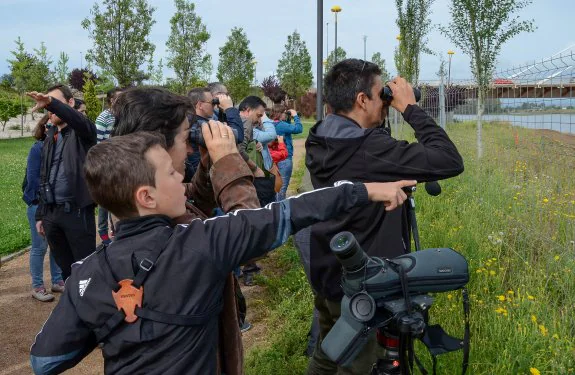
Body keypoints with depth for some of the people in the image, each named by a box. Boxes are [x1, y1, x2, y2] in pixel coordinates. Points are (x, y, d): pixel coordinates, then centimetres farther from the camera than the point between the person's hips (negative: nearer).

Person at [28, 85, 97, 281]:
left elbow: (80, 120, -28)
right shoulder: (49, 138, 16)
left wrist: (52, 102, -43)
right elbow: (44, 178, 19)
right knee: (65, 267, 15)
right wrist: (40, 214, 17)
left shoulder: (81, 131, -2)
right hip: (51, 212, 7)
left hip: (76, 211, -6)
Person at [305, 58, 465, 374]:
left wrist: (386, 116, 4)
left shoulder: (317, 143, -3)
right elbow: (449, 162, -27)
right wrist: (410, 108, -19)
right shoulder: (371, 149, -28)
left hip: (325, 275, 8)